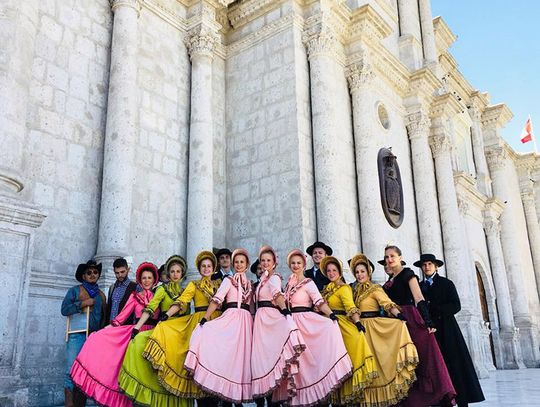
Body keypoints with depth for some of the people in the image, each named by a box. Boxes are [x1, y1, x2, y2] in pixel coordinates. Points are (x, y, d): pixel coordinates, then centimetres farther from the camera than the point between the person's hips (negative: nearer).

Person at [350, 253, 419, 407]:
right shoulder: (355, 290, 14)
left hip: (374, 329, -5)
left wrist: (399, 316, -33)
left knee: (378, 361, -5)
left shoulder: (375, 289, -4)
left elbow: (387, 303, -19)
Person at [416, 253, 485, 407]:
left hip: (446, 330, -3)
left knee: (454, 364, -4)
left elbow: (455, 306, -6)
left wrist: (433, 309, -13)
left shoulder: (446, 283, 4)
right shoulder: (419, 286, 14)